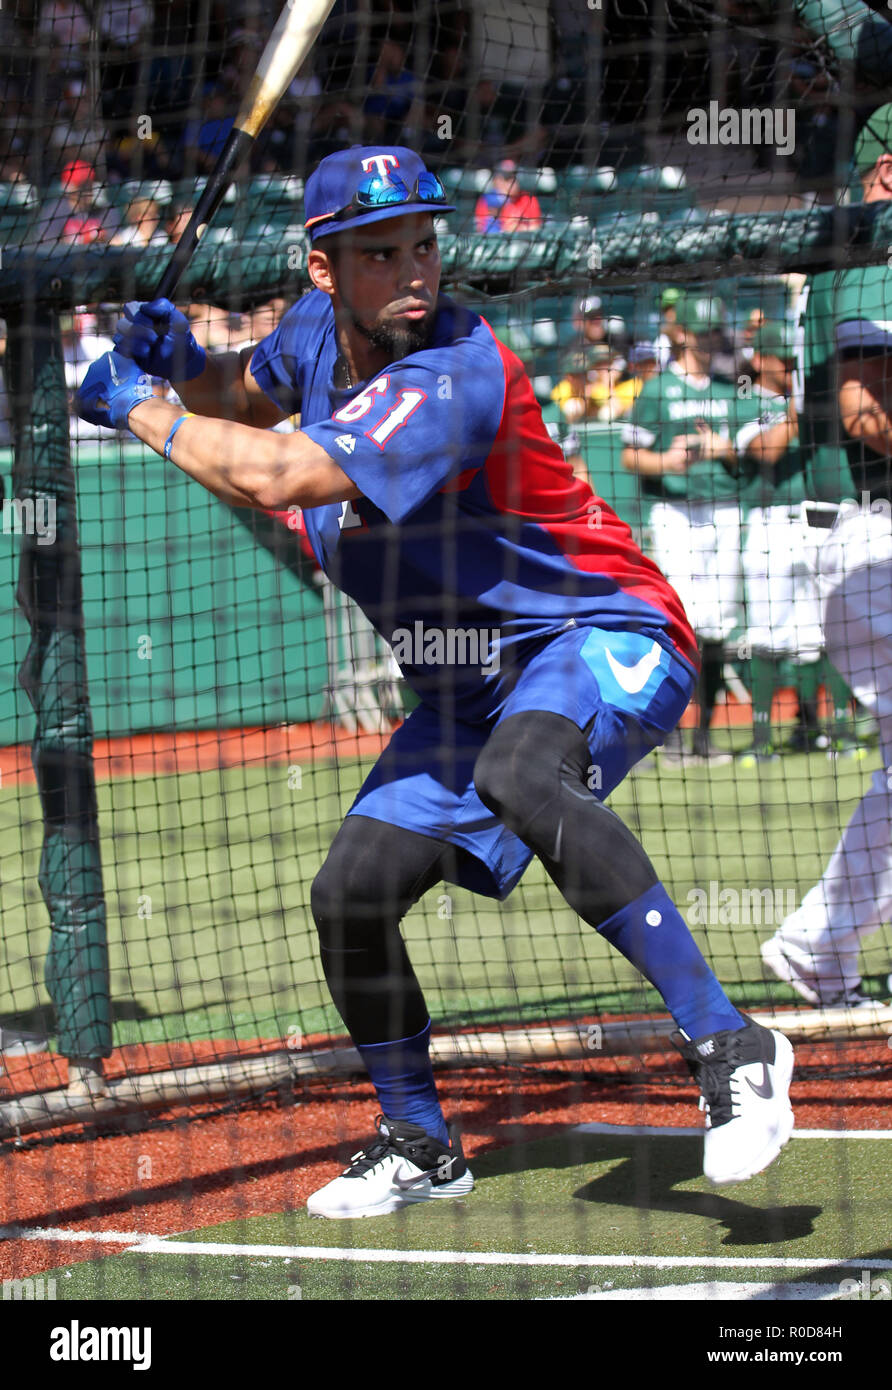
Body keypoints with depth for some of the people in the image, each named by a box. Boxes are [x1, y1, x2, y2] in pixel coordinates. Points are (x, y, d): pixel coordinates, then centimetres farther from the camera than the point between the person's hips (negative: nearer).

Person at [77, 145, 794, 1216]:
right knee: (351, 894, 1)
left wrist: (138, 406, -20)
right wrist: (180, 362, 0)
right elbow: (247, 402, 23)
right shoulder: (317, 330, 0)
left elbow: (276, 480, -35)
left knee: (519, 777, -39)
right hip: (467, 686, 9)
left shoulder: (455, 376, -27)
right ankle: (419, 1146, 24)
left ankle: (728, 1049, -36)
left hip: (600, 639, -9)